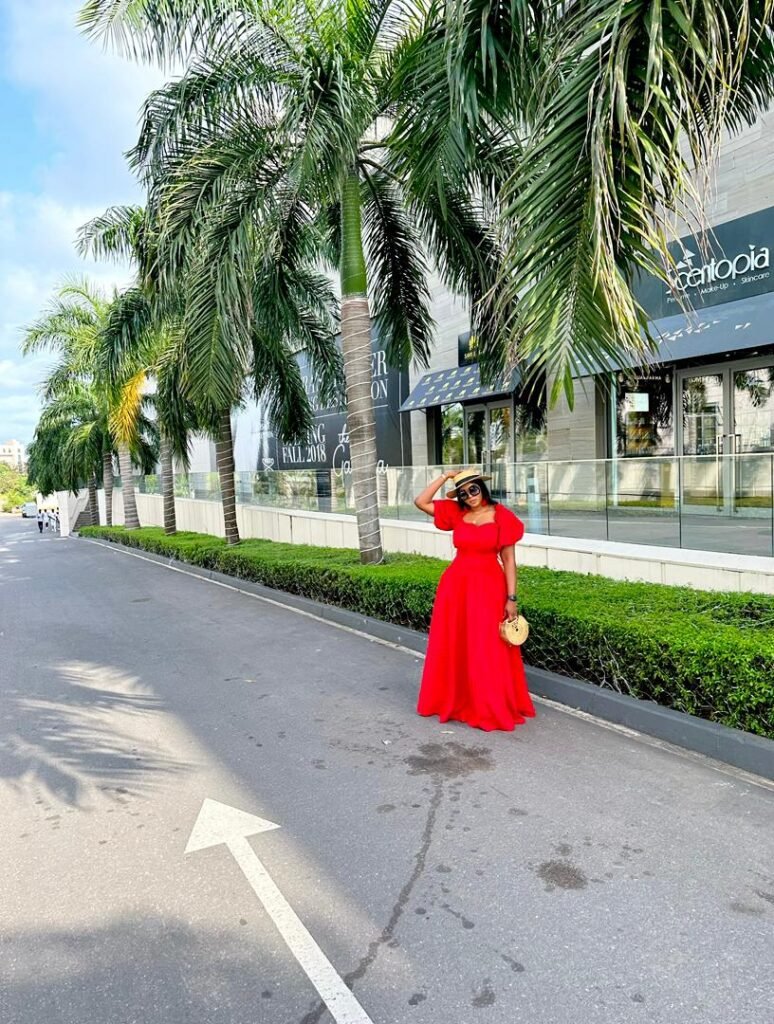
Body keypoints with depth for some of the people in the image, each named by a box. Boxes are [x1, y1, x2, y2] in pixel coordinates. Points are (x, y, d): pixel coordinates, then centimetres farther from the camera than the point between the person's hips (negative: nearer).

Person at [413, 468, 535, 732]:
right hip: (456, 585, 4)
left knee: (487, 651, 1)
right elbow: (420, 502, 5)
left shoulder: (501, 516, -6)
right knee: (452, 647, 11)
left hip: (488, 587, -4)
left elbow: (508, 559, -5)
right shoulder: (455, 512, 5)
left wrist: (511, 598, -8)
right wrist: (444, 477, 2)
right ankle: (454, 700, 27)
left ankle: (492, 709, 14)